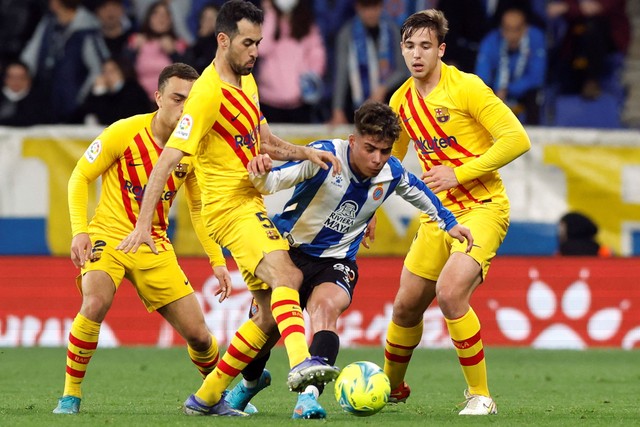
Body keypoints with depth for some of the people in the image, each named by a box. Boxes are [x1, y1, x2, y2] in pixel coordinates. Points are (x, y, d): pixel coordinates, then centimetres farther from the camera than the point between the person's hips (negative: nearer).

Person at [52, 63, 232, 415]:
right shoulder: (124, 133, -13)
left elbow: (199, 209, 13)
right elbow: (80, 177, -3)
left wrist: (217, 260, 6)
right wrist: (80, 231, -16)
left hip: (155, 247, 4)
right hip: (109, 237, -4)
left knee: (198, 335, 0)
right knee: (96, 303, -33)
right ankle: (71, 395, -17)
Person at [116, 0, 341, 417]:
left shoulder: (246, 82, 12)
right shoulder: (208, 93, -16)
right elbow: (168, 160, -20)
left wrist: (307, 153, 6)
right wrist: (143, 224, -26)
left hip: (252, 202, 9)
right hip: (230, 206, -9)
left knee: (272, 312, 9)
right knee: (286, 275, -32)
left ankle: (207, 398, 16)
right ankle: (301, 363, -54)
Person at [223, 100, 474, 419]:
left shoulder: (392, 173, -7)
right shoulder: (324, 156, -21)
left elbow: (419, 191, 17)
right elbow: (274, 181, -27)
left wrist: (448, 223, 19)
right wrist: (260, 175, -49)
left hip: (335, 262, 1)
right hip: (288, 249, -1)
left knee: (327, 308, -31)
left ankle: (309, 396, -43)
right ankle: (250, 381, 40)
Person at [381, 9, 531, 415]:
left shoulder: (466, 88, -14)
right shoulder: (401, 101, 8)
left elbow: (517, 139, -17)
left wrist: (458, 173, -19)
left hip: (482, 207, -7)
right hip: (438, 213, 7)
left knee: (450, 292, -26)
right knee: (406, 306, 11)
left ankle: (480, 396, -12)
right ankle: (392, 388, 38)